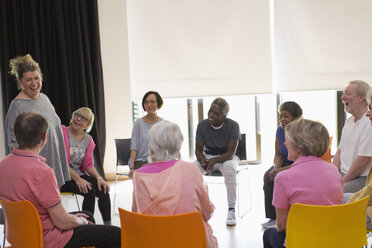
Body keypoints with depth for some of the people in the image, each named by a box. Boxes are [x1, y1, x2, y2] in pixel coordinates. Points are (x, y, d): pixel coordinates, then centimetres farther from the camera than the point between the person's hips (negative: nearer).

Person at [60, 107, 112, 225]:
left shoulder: (88, 139, 10)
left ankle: (108, 224, -17)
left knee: (103, 189, -19)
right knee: (89, 190, -28)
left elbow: (88, 164, 11)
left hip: (79, 175, 6)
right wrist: (77, 179, -24)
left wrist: (98, 178, -9)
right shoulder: (63, 132, -10)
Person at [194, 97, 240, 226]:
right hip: (208, 156, 3)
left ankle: (231, 210, -30)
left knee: (229, 167, -38)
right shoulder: (202, 125, -9)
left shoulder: (232, 125, -17)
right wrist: (203, 160, -28)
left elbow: (230, 152, -20)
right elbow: (198, 150, -4)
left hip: (226, 157, -3)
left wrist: (214, 160, -38)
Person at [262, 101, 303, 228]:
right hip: (285, 162, 6)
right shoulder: (280, 130, 1)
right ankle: (273, 217, -18)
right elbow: (278, 154, 6)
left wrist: (281, 170, -28)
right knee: (268, 176, -22)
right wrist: (276, 168, -17)